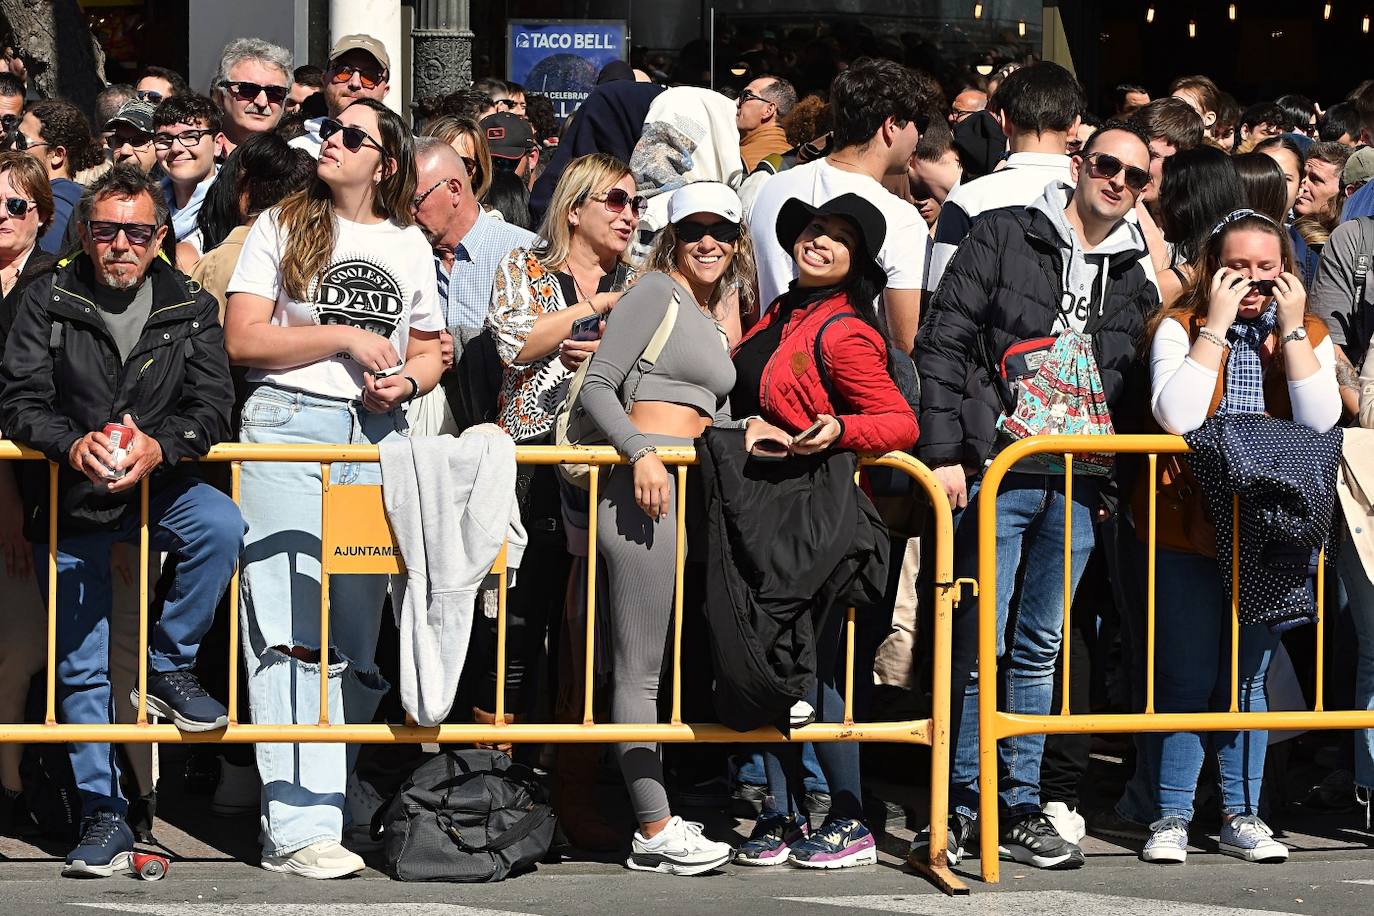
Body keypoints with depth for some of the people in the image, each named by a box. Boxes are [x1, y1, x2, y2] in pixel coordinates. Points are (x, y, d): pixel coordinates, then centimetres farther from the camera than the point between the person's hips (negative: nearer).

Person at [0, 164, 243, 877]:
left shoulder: (191, 310, -1)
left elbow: (212, 409, -9)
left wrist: (157, 446, -29)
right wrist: (73, 445, -28)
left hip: (157, 486, 0)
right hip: (69, 501, 0)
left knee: (221, 527, -32)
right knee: (81, 670, 2)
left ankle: (167, 668, -12)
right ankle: (103, 817, 13)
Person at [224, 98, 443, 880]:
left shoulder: (409, 245, 16)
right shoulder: (281, 229, 6)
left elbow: (430, 350, 22)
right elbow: (243, 339, -2)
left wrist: (405, 381, 0)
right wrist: (344, 337, -7)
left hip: (379, 436, 4)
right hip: (290, 427, -4)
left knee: (362, 631, 2)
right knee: (293, 630, -10)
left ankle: (337, 800, 12)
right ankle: (298, 827, -14)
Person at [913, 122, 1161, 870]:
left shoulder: (1135, 281, 14)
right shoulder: (1005, 237, 1)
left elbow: (1131, 391, 17)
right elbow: (942, 342, -4)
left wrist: (1112, 481, 6)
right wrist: (945, 452, -11)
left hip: (1076, 486, 4)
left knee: (1040, 648, 9)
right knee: (979, 643, -5)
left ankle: (1019, 807, 15)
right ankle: (958, 803, 4)